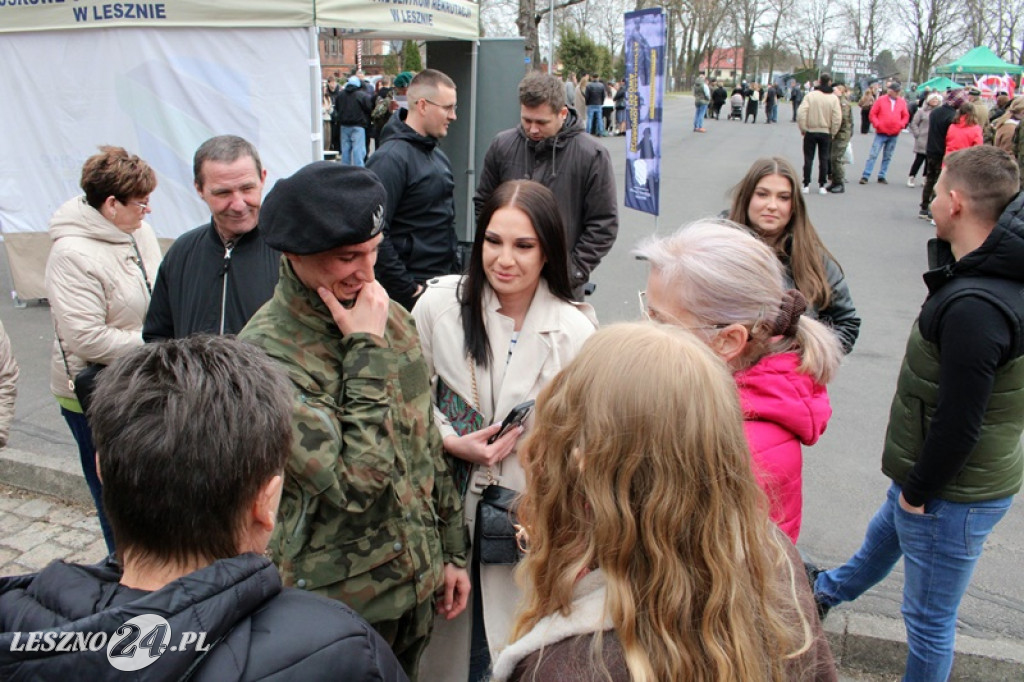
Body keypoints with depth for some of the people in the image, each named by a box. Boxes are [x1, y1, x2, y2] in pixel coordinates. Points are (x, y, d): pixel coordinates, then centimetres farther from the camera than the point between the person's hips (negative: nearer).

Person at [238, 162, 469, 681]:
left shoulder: (390, 317, 0)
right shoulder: (268, 353, -22)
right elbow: (354, 482, -27)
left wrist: (451, 551, 11)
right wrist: (367, 351, -23)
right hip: (339, 603, -6)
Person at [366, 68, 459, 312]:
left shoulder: (437, 154, 13)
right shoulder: (391, 158, -16)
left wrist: (455, 269, 15)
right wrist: (406, 289, -20)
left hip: (443, 283, 8)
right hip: (414, 290, -8)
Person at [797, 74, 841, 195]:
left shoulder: (810, 95, -9)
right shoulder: (834, 98, -5)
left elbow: (801, 113, -15)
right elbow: (837, 118, -8)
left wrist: (803, 128, -4)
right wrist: (833, 133, 4)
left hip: (810, 132, -1)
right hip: (826, 133, 1)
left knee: (808, 159, 6)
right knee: (824, 159, 9)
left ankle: (806, 185, 4)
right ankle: (822, 186, 9)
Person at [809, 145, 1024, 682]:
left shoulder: (974, 306, -34)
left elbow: (960, 421, -28)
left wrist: (919, 490, -17)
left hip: (952, 494, -11)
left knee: (929, 618, 11)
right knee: (884, 536, 36)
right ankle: (828, 590, 64)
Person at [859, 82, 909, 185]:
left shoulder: (902, 102, 5)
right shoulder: (881, 100, -2)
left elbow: (906, 116, 12)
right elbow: (872, 114, 0)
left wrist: (901, 124, -4)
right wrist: (877, 124, -11)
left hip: (894, 135, 3)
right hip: (881, 133, -3)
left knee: (887, 157, 8)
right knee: (873, 155, -7)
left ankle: (882, 177, 14)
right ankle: (865, 176, -7)